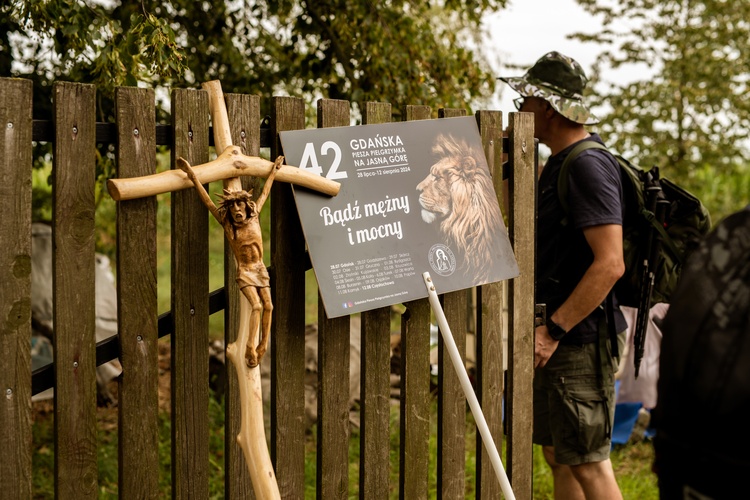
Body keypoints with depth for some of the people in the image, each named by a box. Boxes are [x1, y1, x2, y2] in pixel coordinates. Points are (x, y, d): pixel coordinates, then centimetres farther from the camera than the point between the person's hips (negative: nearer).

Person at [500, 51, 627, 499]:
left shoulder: (589, 166, -18)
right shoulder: (560, 163, 14)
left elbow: (610, 264, -26)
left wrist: (554, 329, -25)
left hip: (581, 339, -10)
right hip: (560, 336, 10)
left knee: (588, 463, -4)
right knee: (558, 454, 15)